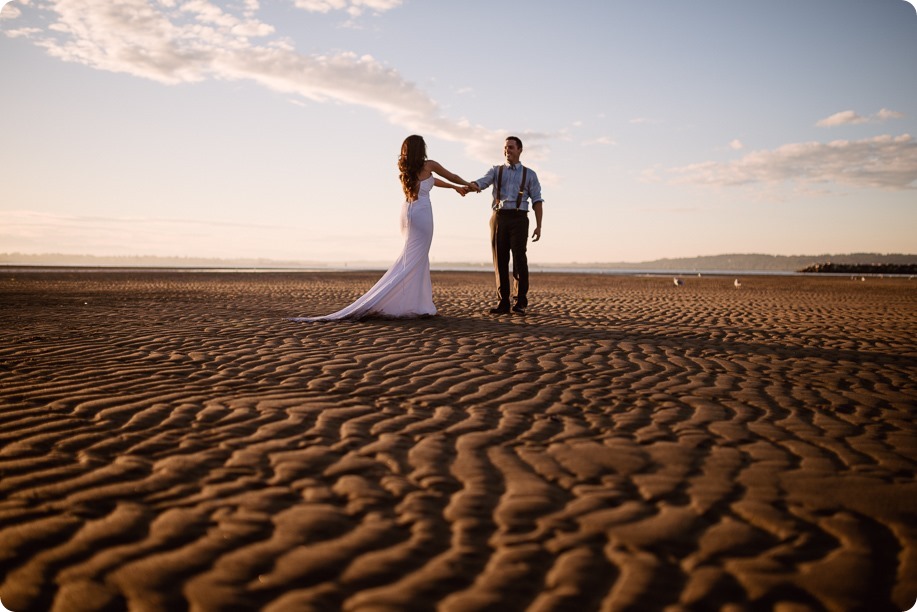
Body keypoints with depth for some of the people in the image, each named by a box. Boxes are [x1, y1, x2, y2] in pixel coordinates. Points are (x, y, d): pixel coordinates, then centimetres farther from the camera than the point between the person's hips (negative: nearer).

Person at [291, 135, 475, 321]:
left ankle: (419, 304, 11)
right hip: (421, 213, -7)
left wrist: (454, 187, 41)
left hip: (407, 212, 7)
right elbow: (453, 176, 13)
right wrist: (468, 184, 34)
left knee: (418, 259, 14)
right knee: (413, 261, -8)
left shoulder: (405, 169, 16)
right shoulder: (429, 165, -2)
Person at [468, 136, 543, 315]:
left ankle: (520, 303, -2)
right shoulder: (496, 171, 16)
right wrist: (471, 186, -31)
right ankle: (503, 303, 4)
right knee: (500, 261, -1)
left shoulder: (529, 174, 13)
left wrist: (538, 226, -5)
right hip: (499, 219, 2)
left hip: (519, 220, -2)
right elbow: (481, 183, -5)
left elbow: (537, 201, 7)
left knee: (519, 260, -12)